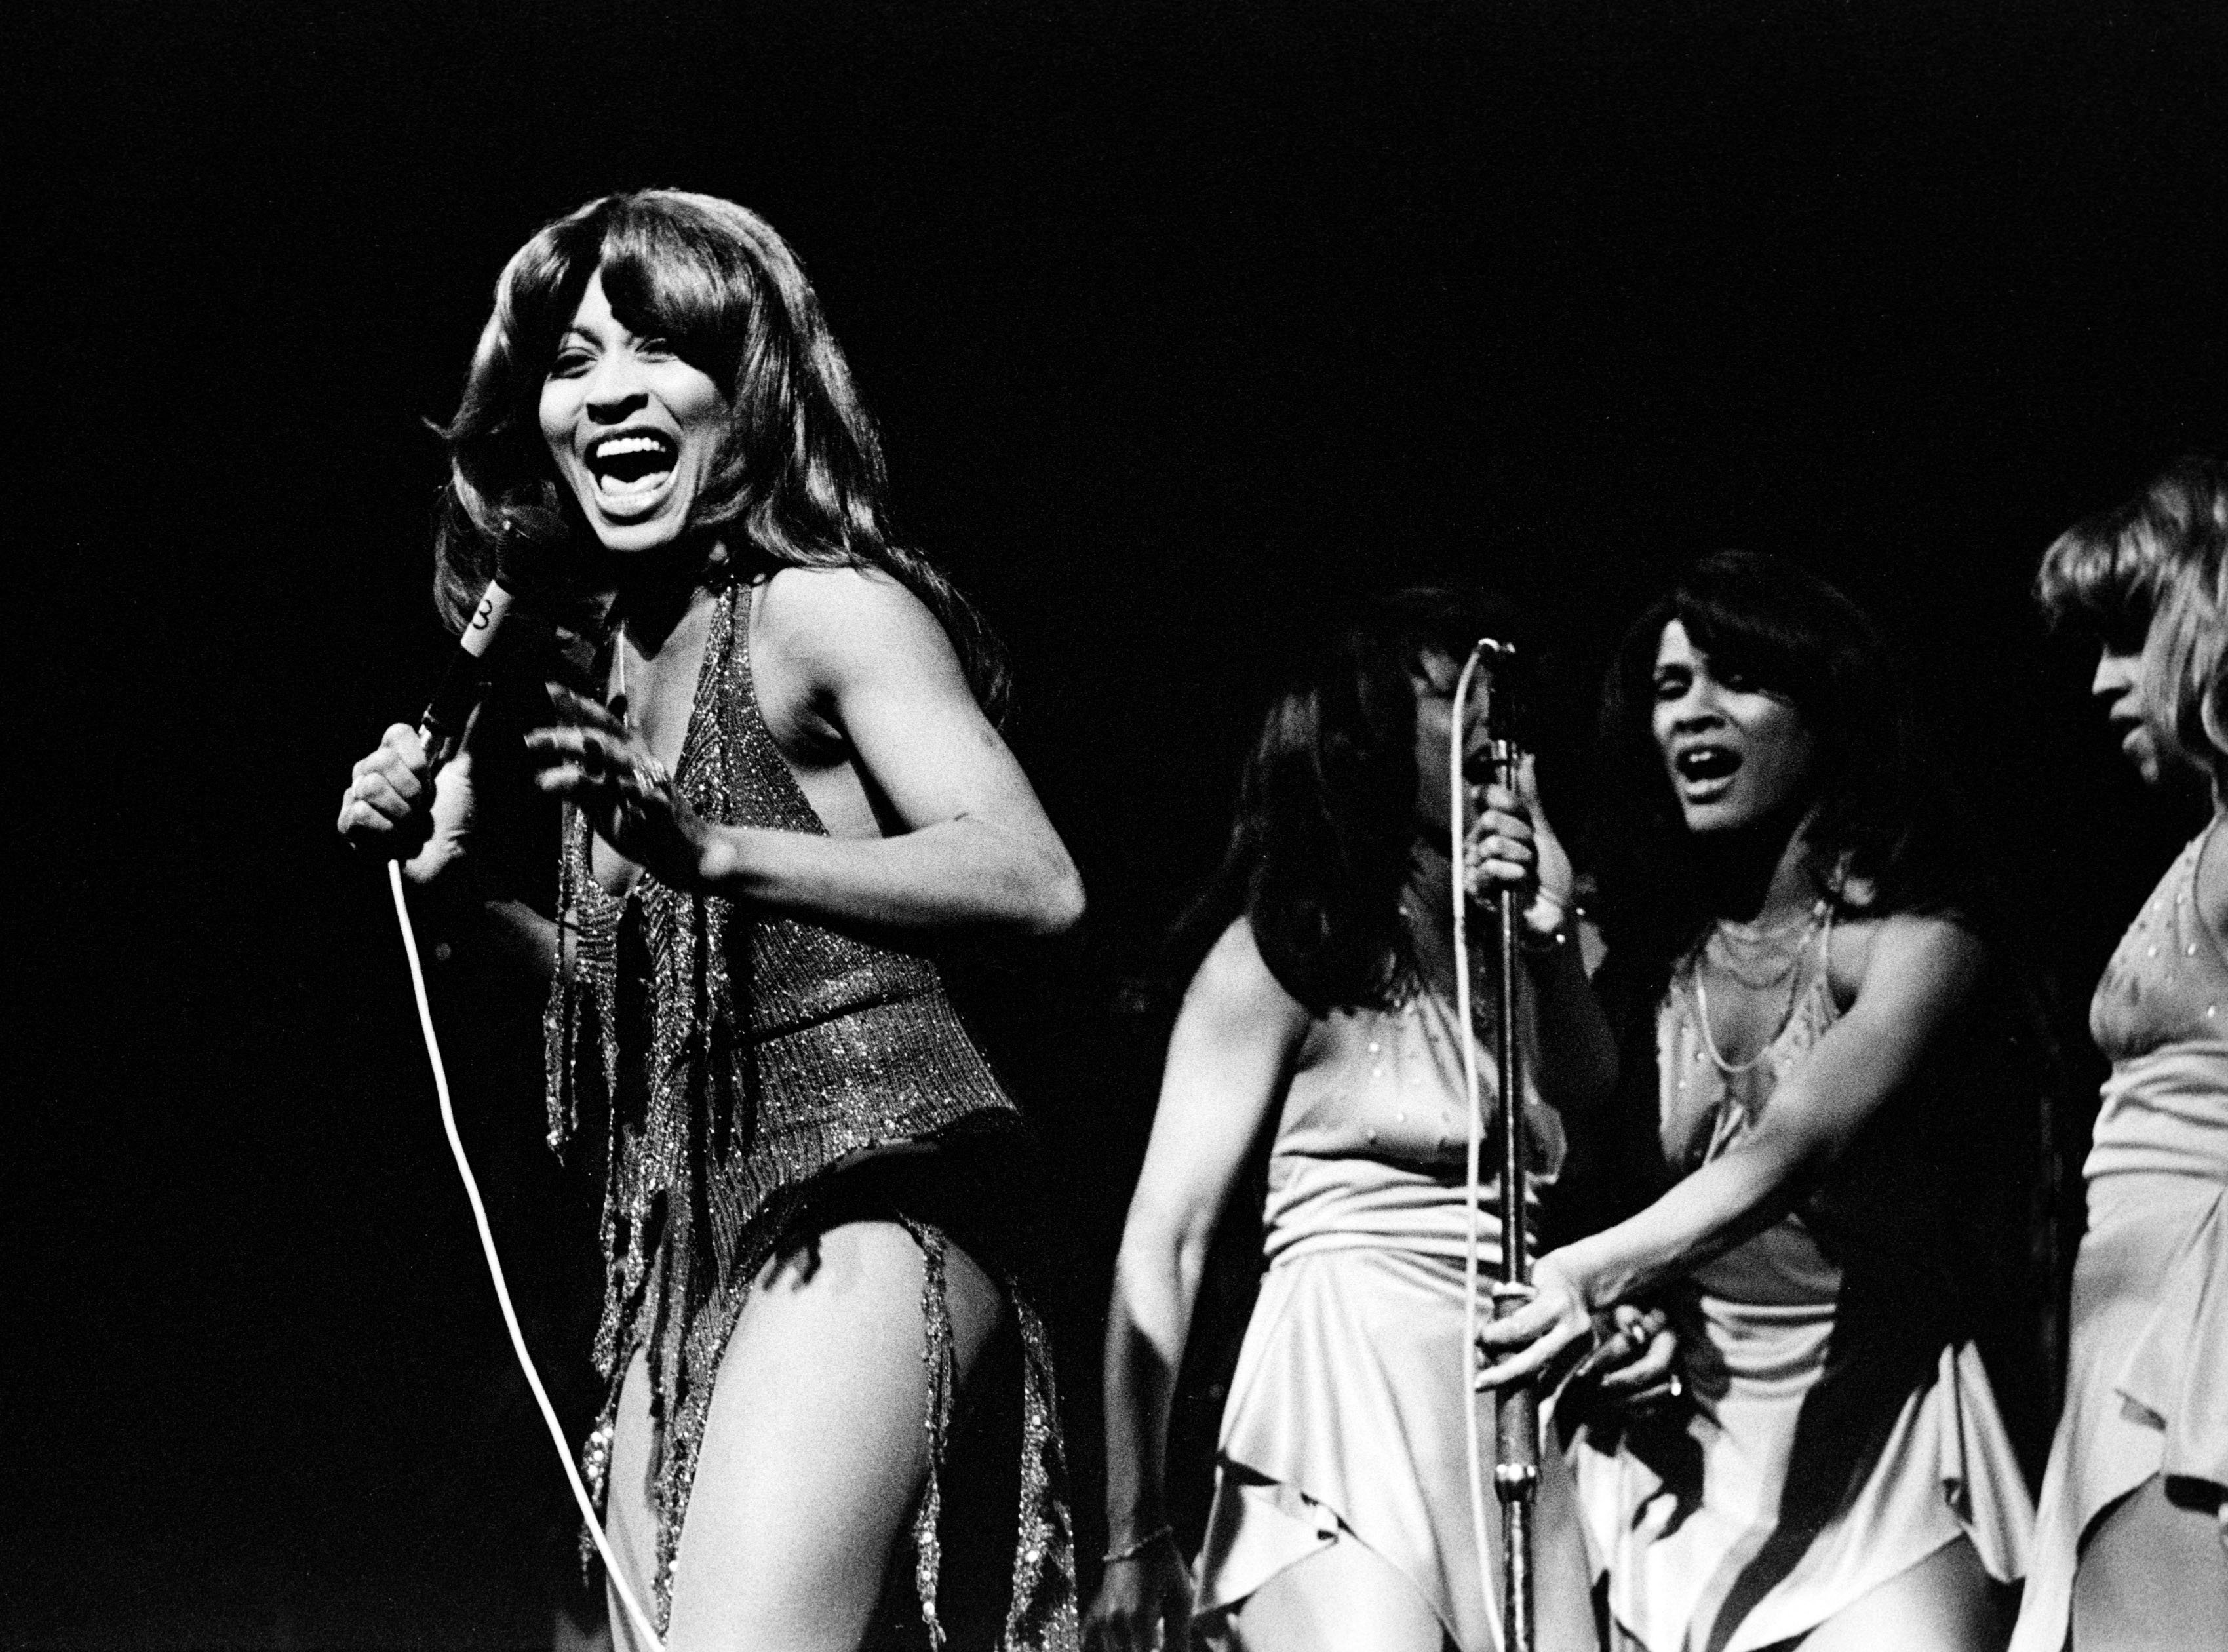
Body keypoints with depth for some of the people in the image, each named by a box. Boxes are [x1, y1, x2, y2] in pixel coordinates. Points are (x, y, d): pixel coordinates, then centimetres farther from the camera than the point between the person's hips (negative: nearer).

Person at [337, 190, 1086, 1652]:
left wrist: (710, 851, -27)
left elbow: (1037, 883, -19)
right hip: (682, 1250, 8)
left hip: (862, 1210, -8)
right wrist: (454, 881, 8)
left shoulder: (823, 608, -6)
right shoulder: (601, 663, 16)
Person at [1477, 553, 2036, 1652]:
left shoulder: (1915, 939, -9)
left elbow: (1791, 1149, -25)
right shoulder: (1656, 941, 6)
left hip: (1874, 1433, -4)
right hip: (1677, 1438, 4)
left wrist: (1601, 1270, -42)